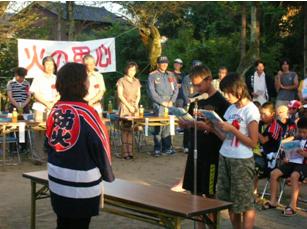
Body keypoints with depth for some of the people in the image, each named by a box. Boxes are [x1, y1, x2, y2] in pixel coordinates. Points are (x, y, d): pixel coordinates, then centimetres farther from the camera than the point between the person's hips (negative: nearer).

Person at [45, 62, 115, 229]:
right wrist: (108, 175, 3)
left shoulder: (55, 110, 0)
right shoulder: (85, 113, -19)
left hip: (57, 181, 6)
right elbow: (100, 147, -14)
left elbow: (48, 144, 9)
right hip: (81, 185, -6)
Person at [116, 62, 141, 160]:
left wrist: (136, 105, -3)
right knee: (125, 129, -8)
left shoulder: (137, 81, 17)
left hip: (134, 108, 4)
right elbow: (120, 95, -3)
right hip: (124, 107, -4)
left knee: (131, 129, -1)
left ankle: (130, 151, -1)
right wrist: (129, 106, -8)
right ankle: (125, 152, -9)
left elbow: (138, 95, 15)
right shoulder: (121, 81, 2)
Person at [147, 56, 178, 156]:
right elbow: (151, 91, -5)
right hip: (158, 104, -4)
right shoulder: (152, 75, 2)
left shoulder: (171, 75, 16)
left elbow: (176, 89, 13)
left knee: (168, 126, 5)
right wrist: (162, 102, -9)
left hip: (170, 104, 4)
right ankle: (157, 149, -2)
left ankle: (167, 148, 10)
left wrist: (172, 101, -1)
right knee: (159, 126, -7)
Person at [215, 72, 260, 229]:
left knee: (245, 204, 0)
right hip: (225, 158, 7)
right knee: (230, 202, 13)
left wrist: (232, 129, -17)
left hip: (242, 162, -7)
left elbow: (253, 142, -13)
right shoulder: (231, 109, 11)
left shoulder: (250, 110, -10)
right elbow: (226, 138, 11)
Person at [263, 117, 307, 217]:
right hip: (292, 162, 6)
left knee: (294, 175, -37)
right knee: (274, 173, -11)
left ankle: (293, 205, -37)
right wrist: (286, 157, 6)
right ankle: (273, 201, -1)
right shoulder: (297, 139, 17)